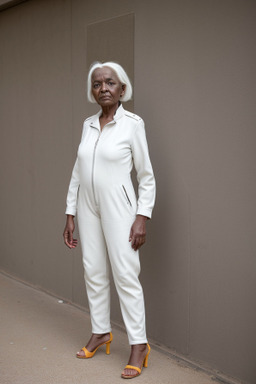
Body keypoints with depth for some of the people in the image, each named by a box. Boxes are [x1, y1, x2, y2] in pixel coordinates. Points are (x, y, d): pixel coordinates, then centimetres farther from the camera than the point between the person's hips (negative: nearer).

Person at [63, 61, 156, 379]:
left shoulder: (132, 123, -7)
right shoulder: (88, 125, 8)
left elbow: (147, 176, -6)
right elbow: (77, 172, 12)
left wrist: (142, 218, -12)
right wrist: (70, 215, 10)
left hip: (118, 207, -5)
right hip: (88, 207, 6)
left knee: (125, 275, -5)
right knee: (93, 272, 11)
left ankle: (139, 344, 3)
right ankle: (101, 333, 26)